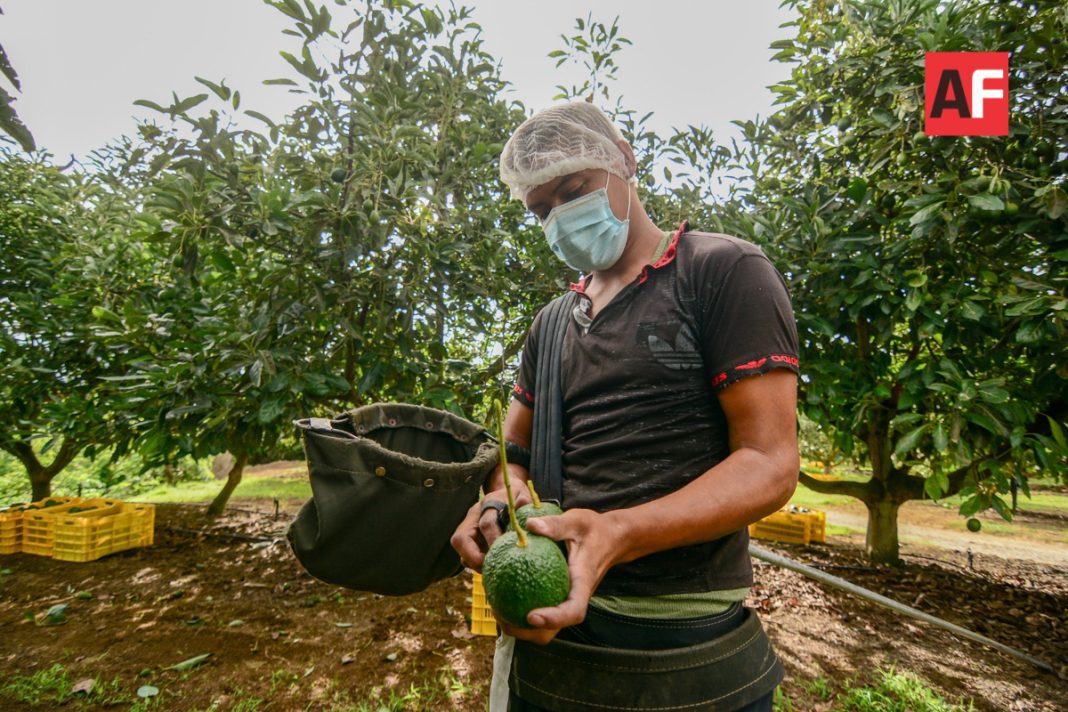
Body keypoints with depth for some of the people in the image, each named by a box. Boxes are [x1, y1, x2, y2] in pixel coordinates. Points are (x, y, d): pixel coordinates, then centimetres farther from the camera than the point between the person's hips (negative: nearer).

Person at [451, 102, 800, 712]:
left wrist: (619, 533, -30)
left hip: (682, 644, -5)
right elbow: (514, 449, 14)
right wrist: (502, 496, -10)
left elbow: (769, 463, -15)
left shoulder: (724, 270, -8)